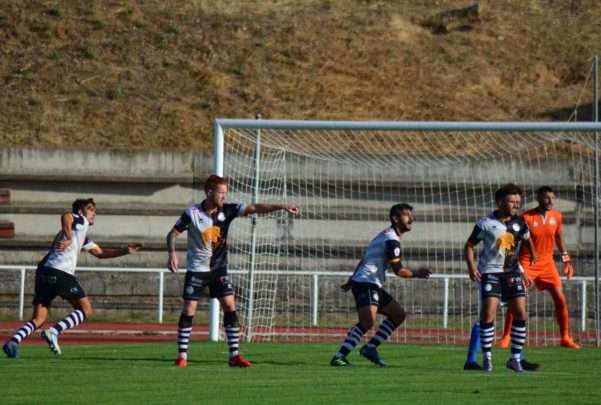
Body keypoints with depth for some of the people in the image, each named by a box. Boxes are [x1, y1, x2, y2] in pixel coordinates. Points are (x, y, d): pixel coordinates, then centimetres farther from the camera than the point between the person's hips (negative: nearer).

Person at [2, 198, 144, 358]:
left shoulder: (83, 238, 35)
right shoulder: (81, 221, 9)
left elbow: (101, 253, 42)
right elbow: (66, 216, -15)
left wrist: (126, 251, 38)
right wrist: (68, 239, -24)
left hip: (43, 272, 8)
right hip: (60, 273, -8)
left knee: (38, 319, 5)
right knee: (85, 310, 2)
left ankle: (13, 341, -18)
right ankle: (53, 332, -15)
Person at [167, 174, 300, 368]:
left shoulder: (227, 210, -4)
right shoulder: (192, 213, -12)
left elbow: (254, 208, -9)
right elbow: (172, 234, -7)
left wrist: (281, 207, -19)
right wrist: (172, 253, -25)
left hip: (219, 269, 3)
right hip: (197, 270, -3)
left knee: (230, 307, -6)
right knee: (188, 311, -4)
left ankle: (234, 355, -2)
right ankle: (182, 356, 5)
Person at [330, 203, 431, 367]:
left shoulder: (386, 236, 21)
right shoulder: (392, 240, -12)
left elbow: (363, 260, 28)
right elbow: (398, 270, -14)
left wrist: (351, 281, 34)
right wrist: (416, 274, 2)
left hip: (373, 286, 11)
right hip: (366, 284, -11)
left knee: (399, 315, 14)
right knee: (367, 322, -27)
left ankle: (370, 348, 11)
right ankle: (339, 357, -33)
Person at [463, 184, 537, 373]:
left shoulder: (520, 223, 4)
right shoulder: (485, 223, -7)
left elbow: (526, 239, 26)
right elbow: (469, 245, 0)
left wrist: (532, 252, 16)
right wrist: (471, 266, -12)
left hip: (512, 272, 4)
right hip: (490, 272, -4)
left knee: (520, 313, -4)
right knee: (488, 312, -14)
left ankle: (515, 358, 6)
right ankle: (487, 358, -3)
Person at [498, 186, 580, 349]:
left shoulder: (557, 216, 0)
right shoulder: (527, 218, -13)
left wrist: (566, 259, 14)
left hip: (547, 262, 4)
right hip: (527, 262, -4)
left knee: (560, 299, -2)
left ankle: (565, 338, 7)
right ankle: (506, 337, 0)